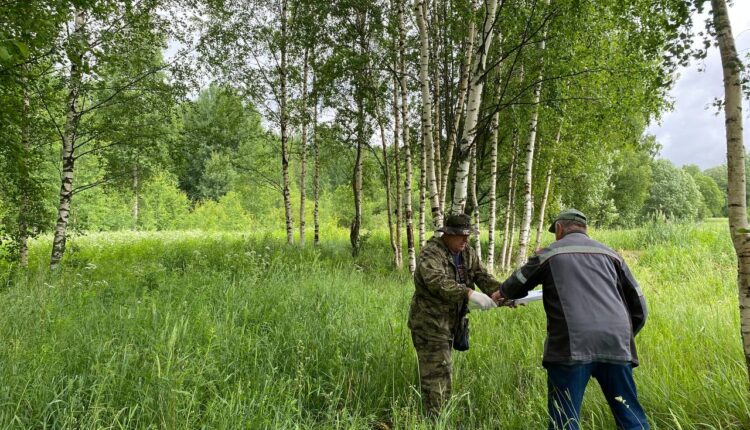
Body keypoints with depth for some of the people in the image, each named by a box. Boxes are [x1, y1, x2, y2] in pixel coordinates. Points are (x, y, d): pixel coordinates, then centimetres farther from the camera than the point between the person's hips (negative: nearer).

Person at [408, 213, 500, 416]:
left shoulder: (468, 253, 6)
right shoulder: (430, 254, -19)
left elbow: (483, 277, -1)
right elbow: (438, 282, -35)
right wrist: (469, 294, -46)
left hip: (450, 323, 8)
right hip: (430, 325, -8)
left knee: (437, 373, 19)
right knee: (438, 376, -9)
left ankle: (433, 416, 32)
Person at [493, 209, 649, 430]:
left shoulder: (549, 253, 10)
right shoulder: (609, 254, 19)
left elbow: (517, 285, 22)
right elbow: (638, 305, 19)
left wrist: (501, 293, 43)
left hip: (572, 345, -3)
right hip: (616, 344, 4)